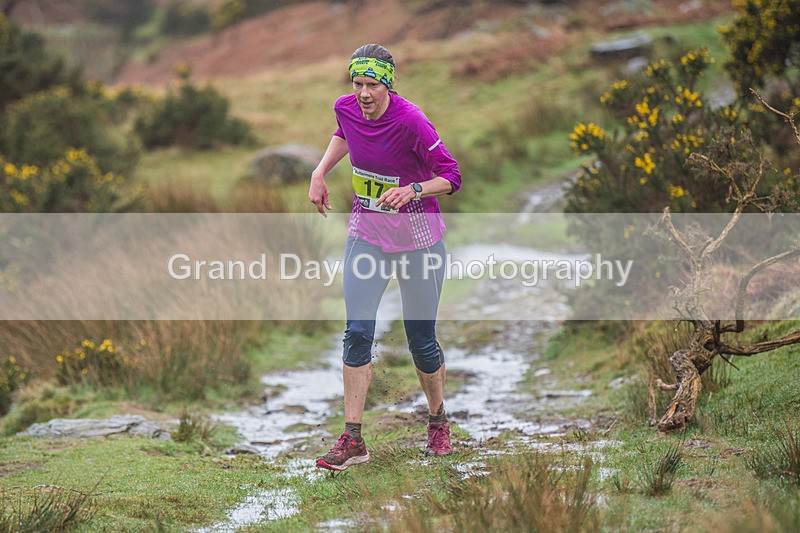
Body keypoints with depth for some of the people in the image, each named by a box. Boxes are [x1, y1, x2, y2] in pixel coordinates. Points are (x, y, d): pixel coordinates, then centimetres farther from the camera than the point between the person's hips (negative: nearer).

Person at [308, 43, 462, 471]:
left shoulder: (410, 121, -23)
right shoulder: (346, 108, -6)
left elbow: (451, 177, -17)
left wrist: (412, 189, -33)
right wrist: (320, 172, 8)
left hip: (418, 238, -4)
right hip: (366, 234, 4)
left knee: (421, 339, 4)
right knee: (357, 332, -7)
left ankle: (438, 420, 30)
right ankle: (352, 440, -5)